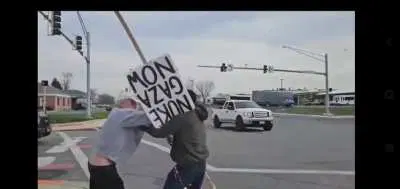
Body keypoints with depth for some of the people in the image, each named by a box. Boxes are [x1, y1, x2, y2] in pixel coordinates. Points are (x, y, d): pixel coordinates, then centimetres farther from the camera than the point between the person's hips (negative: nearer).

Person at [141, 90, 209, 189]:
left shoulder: (183, 116, -17)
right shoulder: (197, 115, 9)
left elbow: (160, 133, -17)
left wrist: (143, 125, -7)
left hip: (188, 165, -8)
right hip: (201, 164, 8)